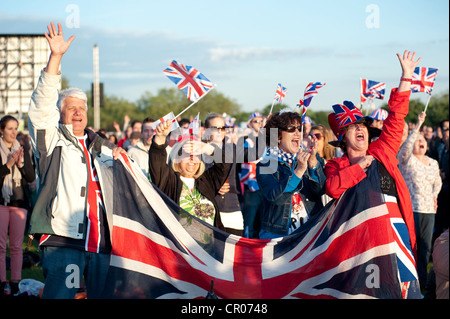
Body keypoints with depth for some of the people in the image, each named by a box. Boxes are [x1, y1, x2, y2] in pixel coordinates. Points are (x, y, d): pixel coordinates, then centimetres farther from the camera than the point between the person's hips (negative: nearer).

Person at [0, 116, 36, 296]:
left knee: (17, 245, 1)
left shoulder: (22, 152, 12)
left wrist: (21, 164, -9)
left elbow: (31, 178, 7)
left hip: (19, 202, 3)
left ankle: (15, 283, 4)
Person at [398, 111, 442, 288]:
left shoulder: (433, 163, 15)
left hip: (429, 209, 6)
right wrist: (418, 125, -29)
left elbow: (438, 182, 30)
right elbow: (407, 144, -24)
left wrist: (434, 195, 11)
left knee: (425, 247, 9)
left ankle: (422, 280, 19)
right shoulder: (407, 160, -3)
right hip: (411, 208, -5)